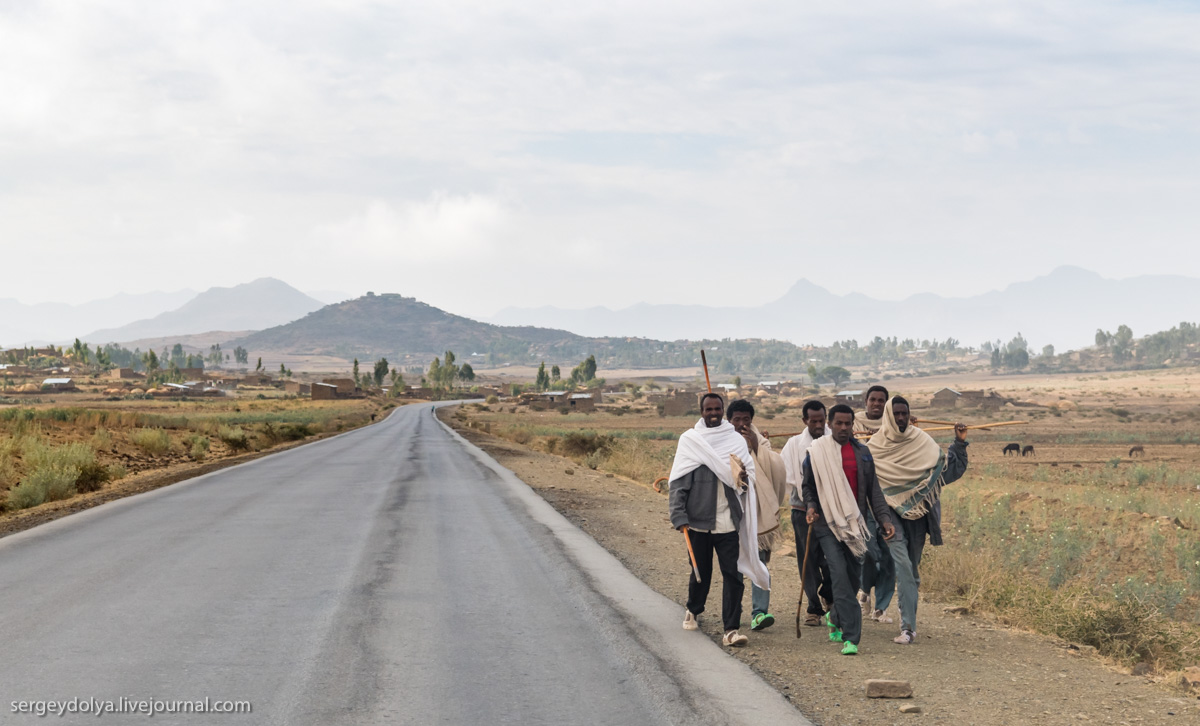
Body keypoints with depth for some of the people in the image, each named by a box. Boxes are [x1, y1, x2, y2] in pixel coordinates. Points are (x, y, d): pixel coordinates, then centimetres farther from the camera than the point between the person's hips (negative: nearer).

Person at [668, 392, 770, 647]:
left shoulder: (736, 440, 8)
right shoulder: (689, 440, 3)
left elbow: (750, 471, 16)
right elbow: (678, 482, 1)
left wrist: (744, 479, -9)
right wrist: (679, 516, -8)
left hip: (728, 520, 1)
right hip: (698, 519, -1)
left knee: (732, 574, -7)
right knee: (700, 572, 12)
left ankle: (731, 629, -5)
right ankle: (693, 610, 40)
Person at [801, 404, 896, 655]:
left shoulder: (862, 452, 10)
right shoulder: (816, 451, 1)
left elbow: (873, 489, 12)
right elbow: (807, 485, 11)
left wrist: (885, 518, 1)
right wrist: (811, 507, -8)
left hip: (855, 523, 4)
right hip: (828, 523, -4)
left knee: (854, 578, 8)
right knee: (840, 576, -14)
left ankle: (836, 619, 36)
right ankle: (850, 637, -16)